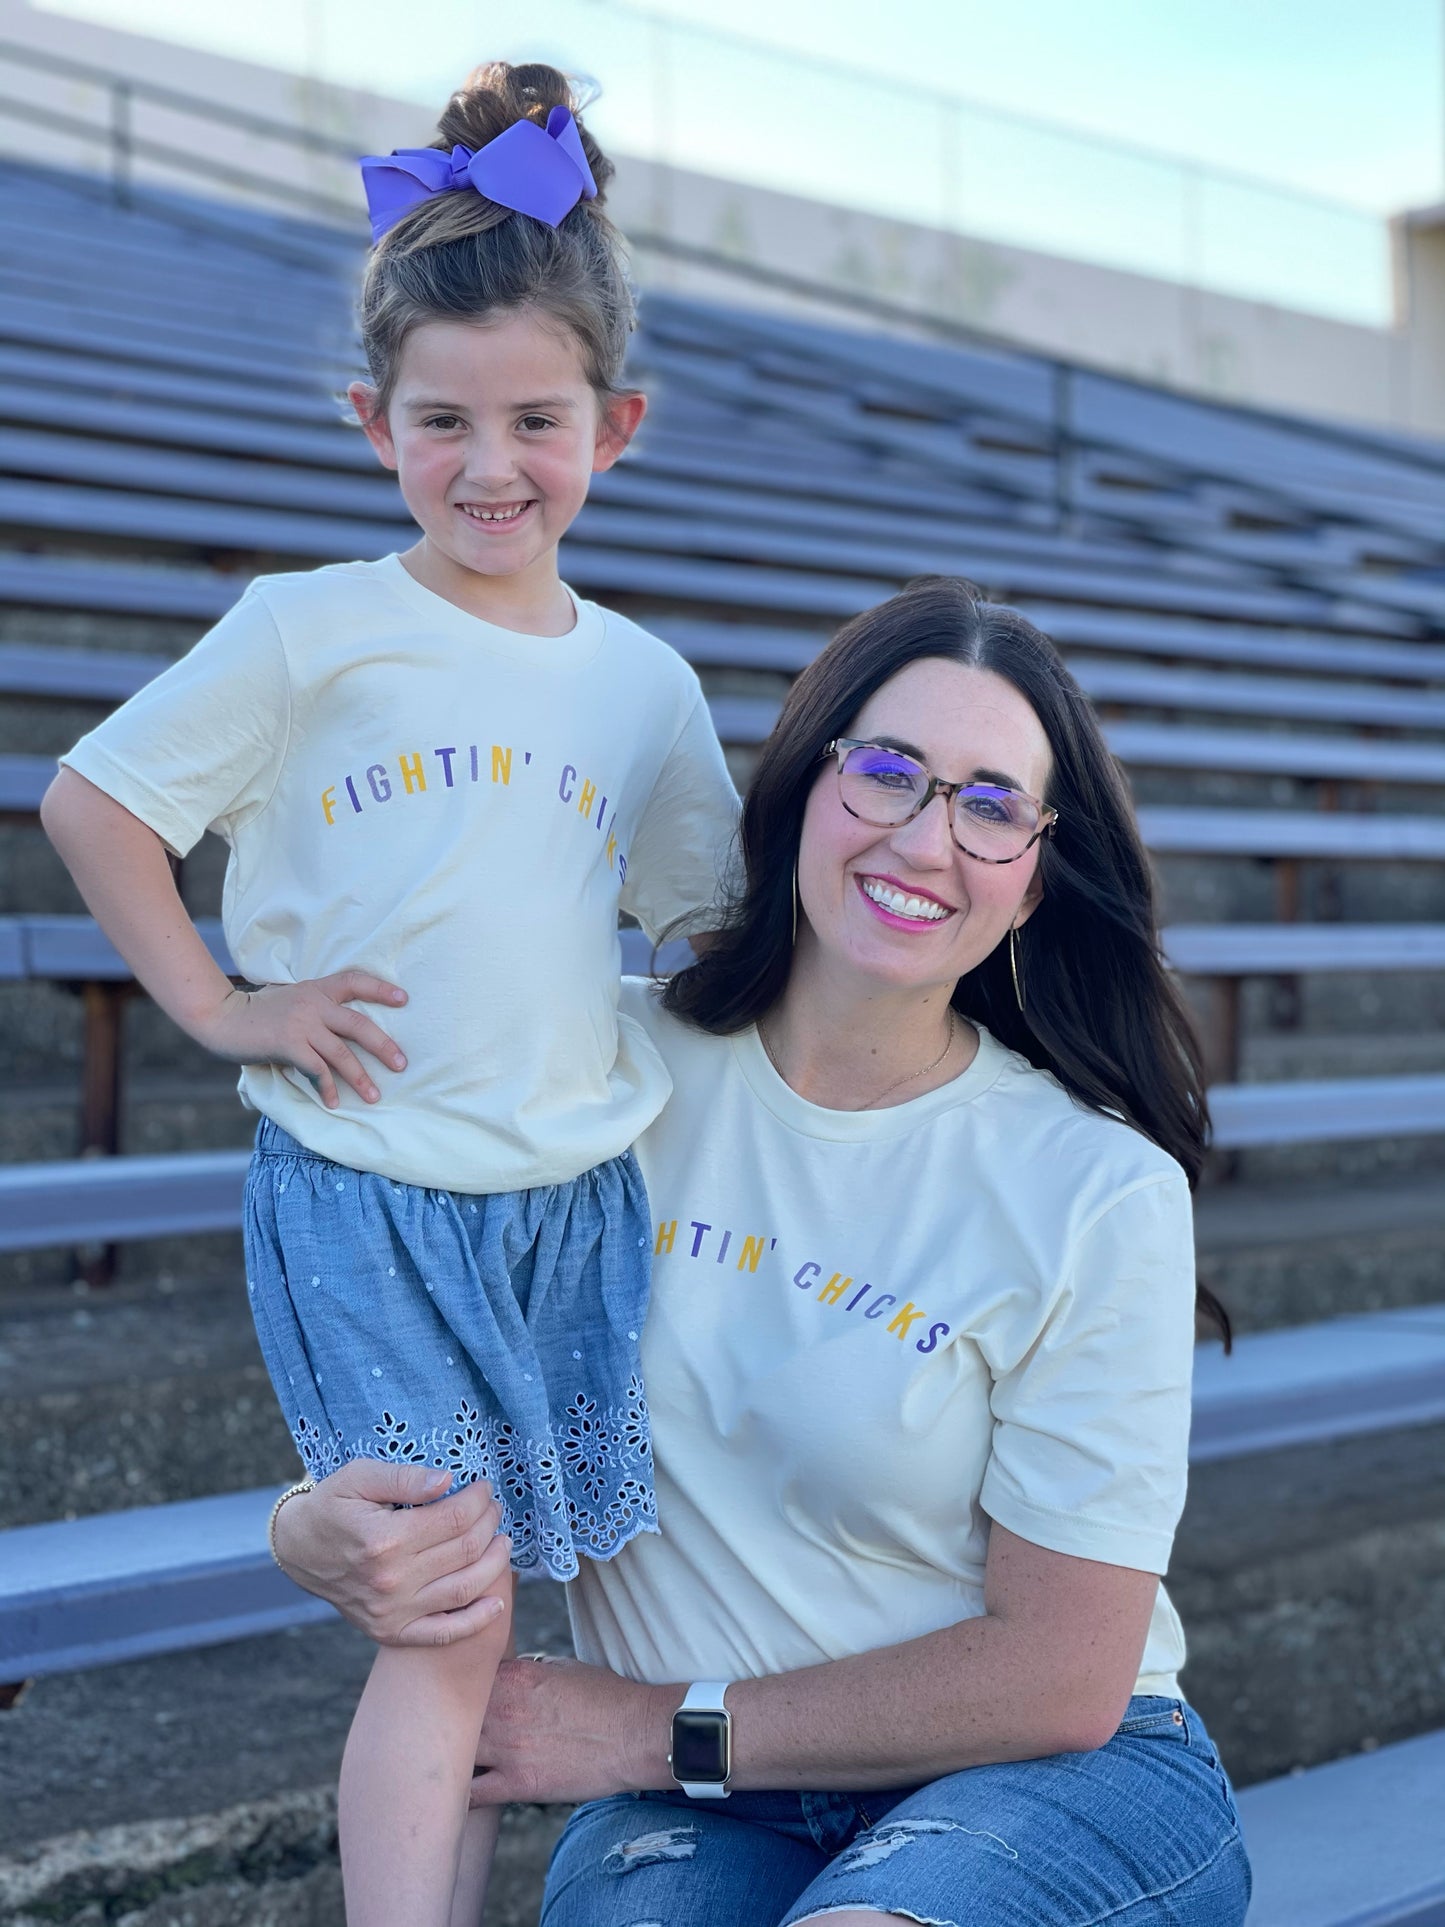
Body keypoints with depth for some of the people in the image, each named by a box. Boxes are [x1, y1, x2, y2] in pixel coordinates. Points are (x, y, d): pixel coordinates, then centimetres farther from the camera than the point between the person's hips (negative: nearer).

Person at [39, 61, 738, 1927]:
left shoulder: (644, 680, 7)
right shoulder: (312, 631, -5)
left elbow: (718, 914, 18)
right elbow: (90, 803, -1)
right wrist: (220, 1008, -5)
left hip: (583, 1196, 5)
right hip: (365, 1196, -4)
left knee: (588, 1599, 10)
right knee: (449, 1620, -7)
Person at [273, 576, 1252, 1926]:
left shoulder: (1102, 1199, -13)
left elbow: (1061, 1678, -11)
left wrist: (663, 1730, -10)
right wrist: (318, 1526, -17)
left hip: (1052, 1779, -2)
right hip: (700, 1809, 2)